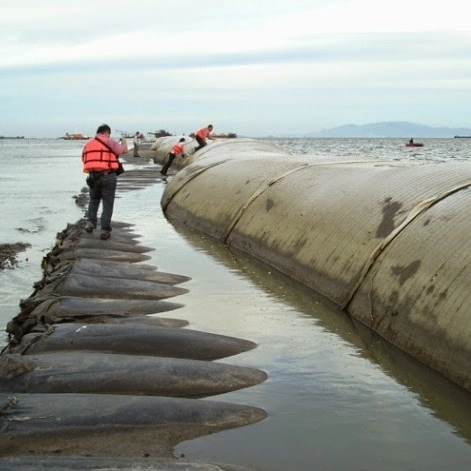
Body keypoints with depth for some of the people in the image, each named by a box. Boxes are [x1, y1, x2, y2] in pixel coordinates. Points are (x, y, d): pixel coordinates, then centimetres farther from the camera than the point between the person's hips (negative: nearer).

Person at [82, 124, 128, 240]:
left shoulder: (88, 144, 11)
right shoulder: (109, 141, -4)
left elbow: (84, 160, 14)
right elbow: (124, 150, 5)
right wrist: (123, 141, 26)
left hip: (93, 176, 4)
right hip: (108, 176, -4)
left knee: (94, 200, 26)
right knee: (107, 204, 3)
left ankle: (90, 222, 15)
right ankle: (105, 230, 4)